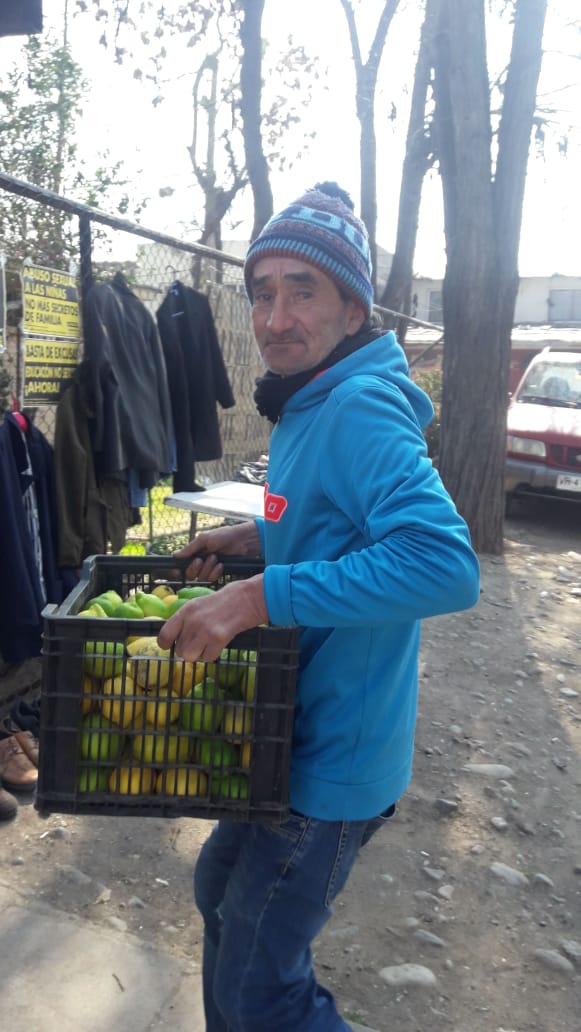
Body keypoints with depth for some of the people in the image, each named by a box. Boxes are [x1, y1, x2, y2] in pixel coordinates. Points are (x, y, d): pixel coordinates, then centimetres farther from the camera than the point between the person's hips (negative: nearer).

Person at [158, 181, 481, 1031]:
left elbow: (446, 564, -37)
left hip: (334, 759, -10)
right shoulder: (312, 406, 7)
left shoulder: (360, 409, -24)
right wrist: (255, 537, 6)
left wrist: (260, 595, -36)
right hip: (295, 736, 10)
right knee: (221, 893, 29)